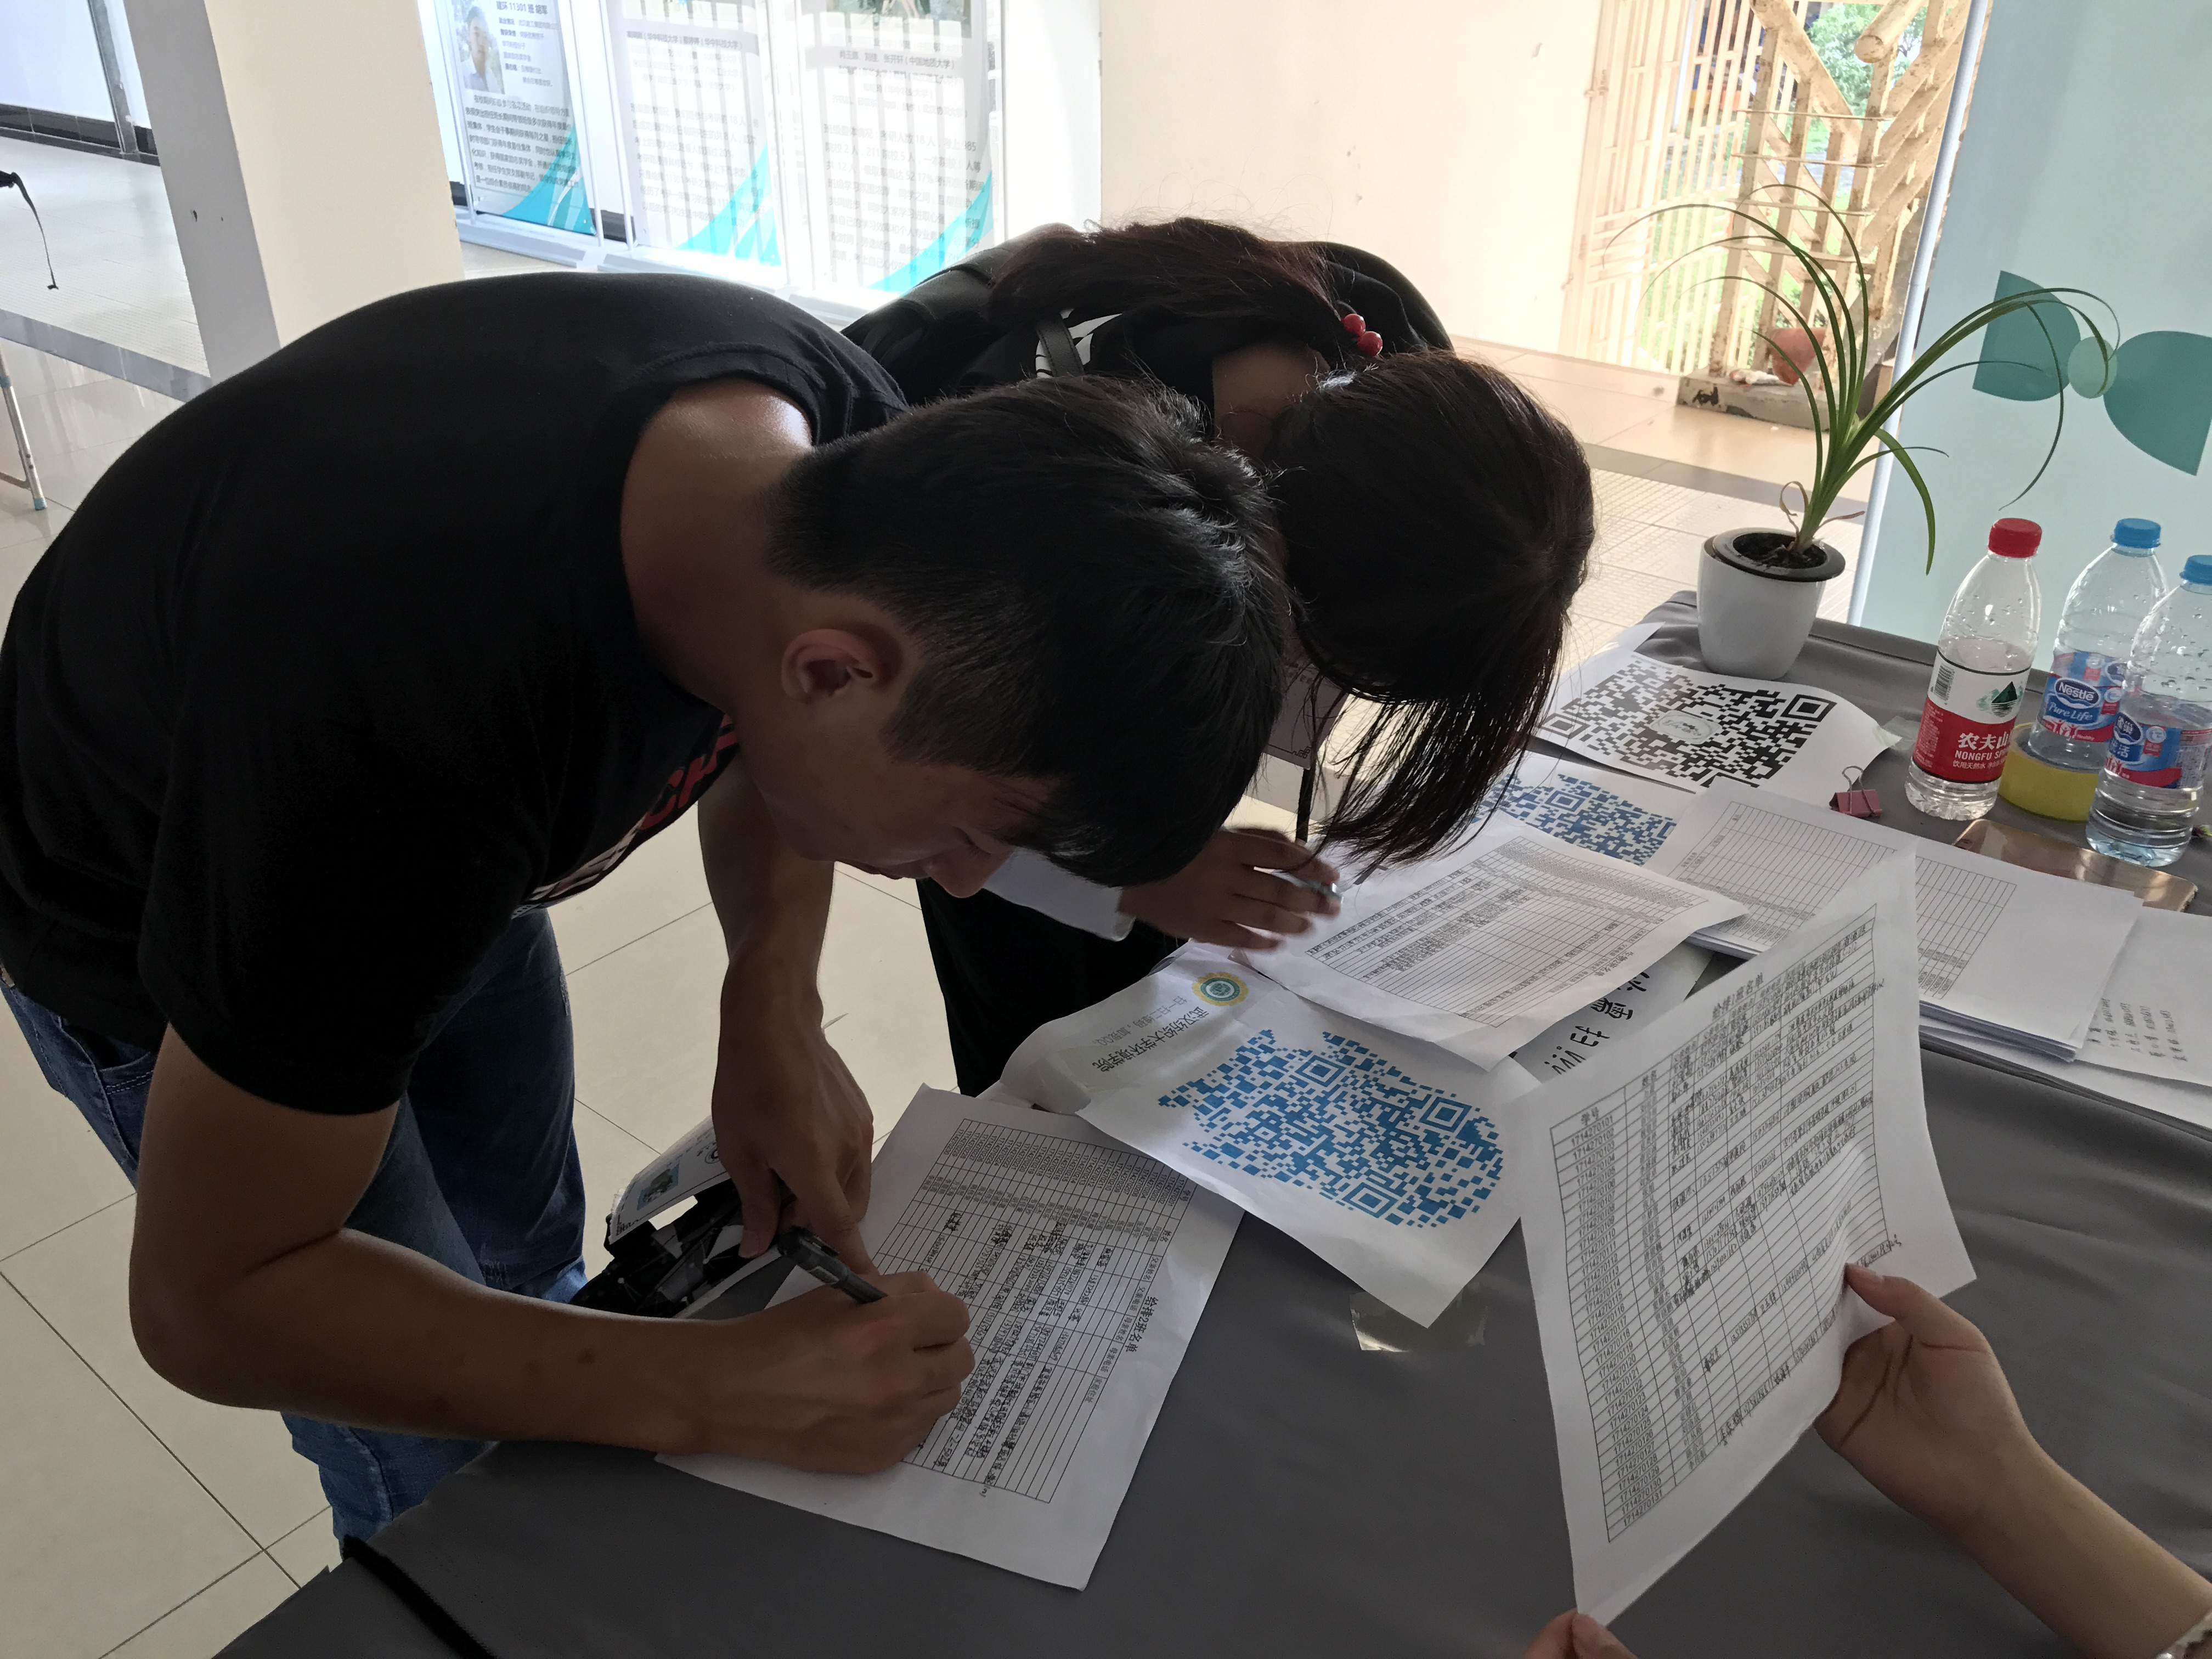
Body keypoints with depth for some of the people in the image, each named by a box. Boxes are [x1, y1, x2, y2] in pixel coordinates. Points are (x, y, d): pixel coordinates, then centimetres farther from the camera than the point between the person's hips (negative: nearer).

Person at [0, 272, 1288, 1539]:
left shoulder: (850, 446, -26)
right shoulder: (407, 744, -46)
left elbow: (765, 726, -3)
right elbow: (210, 1301, -31)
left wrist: (777, 1003, -18)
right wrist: (714, 1395, -36)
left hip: (443, 840, 6)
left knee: (530, 1262, 23)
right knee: (459, 1480, 4)